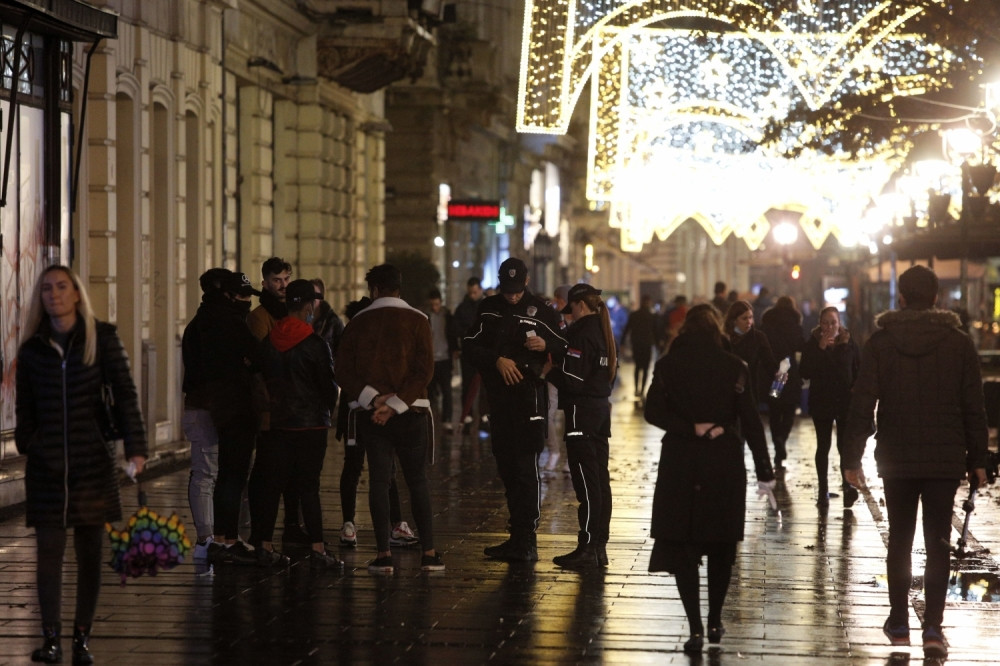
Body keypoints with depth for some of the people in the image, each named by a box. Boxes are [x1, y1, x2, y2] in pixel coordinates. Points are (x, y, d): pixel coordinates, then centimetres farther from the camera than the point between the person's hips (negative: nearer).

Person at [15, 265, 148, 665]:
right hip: (46, 466, 1)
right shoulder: (32, 348, 7)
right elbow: (25, 406, 12)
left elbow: (124, 394, -4)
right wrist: (27, 443, 1)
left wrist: (135, 447, -12)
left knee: (90, 552, 4)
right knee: (49, 550, -4)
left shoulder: (102, 338, 1)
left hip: (93, 462, -1)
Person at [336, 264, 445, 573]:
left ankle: (383, 554, -2)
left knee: (378, 480, 3)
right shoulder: (416, 320, -1)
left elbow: (344, 368, -4)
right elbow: (424, 369, -11)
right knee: (417, 480, 7)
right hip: (410, 412, -1)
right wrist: (396, 404, -14)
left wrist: (372, 398, -10)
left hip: (370, 412, 1)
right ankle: (429, 553, 5)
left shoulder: (358, 322, 4)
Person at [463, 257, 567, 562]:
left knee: (525, 468, -11)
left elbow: (565, 347, 4)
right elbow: (469, 345, 4)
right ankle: (517, 537, 19)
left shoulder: (541, 310, 0)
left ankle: (527, 540, -11)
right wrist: (497, 360, -9)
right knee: (506, 468, 10)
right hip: (498, 396, 5)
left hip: (529, 396, -5)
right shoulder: (488, 308, 9)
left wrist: (547, 345, -17)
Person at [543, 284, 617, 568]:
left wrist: (549, 371, -2)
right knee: (600, 479, 11)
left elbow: (572, 379, -21)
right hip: (602, 407, 9)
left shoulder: (580, 332, -15)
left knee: (586, 481, -8)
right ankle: (599, 547, 16)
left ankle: (587, 549, -7)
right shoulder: (603, 331, 13)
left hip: (582, 409, -9)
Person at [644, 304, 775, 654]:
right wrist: (764, 473, -2)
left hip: (680, 465, -1)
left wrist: (692, 428, -11)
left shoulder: (668, 365, -1)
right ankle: (714, 623, 22)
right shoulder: (734, 367, -4)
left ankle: (696, 628, -8)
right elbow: (751, 422, -5)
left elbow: (653, 411, -10)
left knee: (682, 546, 2)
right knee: (721, 545, 14)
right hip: (725, 466, 1)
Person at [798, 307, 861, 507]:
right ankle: (823, 491, 11)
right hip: (821, 403, 1)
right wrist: (820, 349, -18)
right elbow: (805, 372, -11)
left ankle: (848, 486, -10)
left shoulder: (850, 345, 0)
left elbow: (859, 373, 3)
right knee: (823, 447, 7)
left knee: (845, 446, -8)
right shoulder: (812, 345, 0)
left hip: (846, 403, -1)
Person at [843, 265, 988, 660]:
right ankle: (933, 627, -6)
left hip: (896, 460, 0)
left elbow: (862, 405, -5)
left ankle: (899, 624, 17)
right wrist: (977, 460, 7)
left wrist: (852, 457, 0)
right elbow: (973, 408, 0)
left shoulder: (880, 343, -3)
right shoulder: (959, 343, -1)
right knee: (937, 543, 3)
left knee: (900, 541, 13)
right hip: (945, 460, 0)